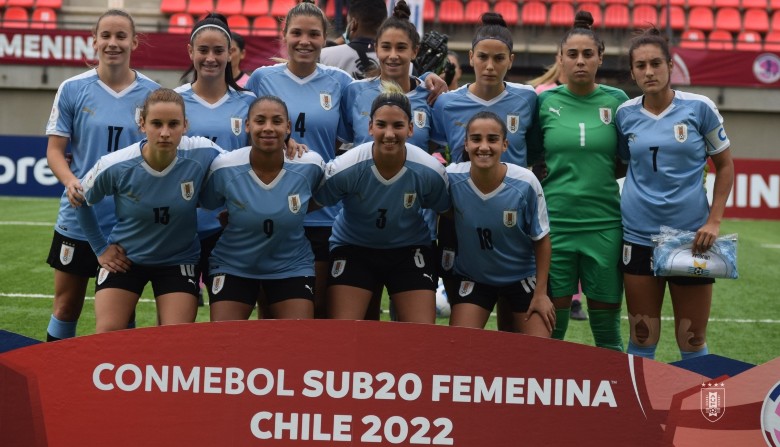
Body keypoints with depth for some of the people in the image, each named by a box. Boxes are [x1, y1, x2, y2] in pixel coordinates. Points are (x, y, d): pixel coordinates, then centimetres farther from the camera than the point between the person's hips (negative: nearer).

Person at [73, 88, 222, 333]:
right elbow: (81, 202, 0)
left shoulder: (203, 155, -21)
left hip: (179, 260, 0)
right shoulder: (114, 166, -20)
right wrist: (101, 248, 3)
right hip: (124, 258, 0)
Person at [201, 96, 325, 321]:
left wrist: (292, 215, 2)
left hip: (292, 267, 1)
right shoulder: (224, 167, -17)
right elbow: (209, 205, 3)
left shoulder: (311, 165, -15)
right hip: (233, 266, 0)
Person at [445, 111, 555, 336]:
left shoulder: (526, 183, -24)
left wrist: (541, 292, -7)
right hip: (471, 278, 1)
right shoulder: (451, 178, -21)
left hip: (523, 277, -1)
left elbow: (541, 239, -9)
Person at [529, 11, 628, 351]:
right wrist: (556, 174, -2)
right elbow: (531, 161, 12)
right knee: (550, 327, 4)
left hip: (604, 224, 0)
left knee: (607, 329, 5)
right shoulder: (545, 101, 4)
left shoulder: (616, 100, 4)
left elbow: (627, 164, 10)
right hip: (554, 224, 0)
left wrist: (598, 172, -4)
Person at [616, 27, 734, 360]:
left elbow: (725, 165, 4)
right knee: (642, 339, 7)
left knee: (693, 342, 6)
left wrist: (714, 221, -5)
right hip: (639, 236, 1)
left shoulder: (699, 107, -4)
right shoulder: (625, 114, 1)